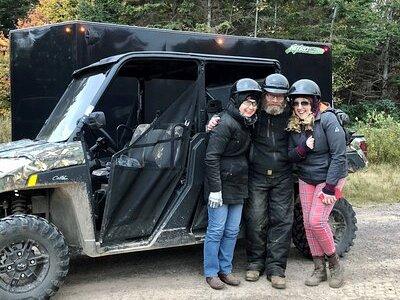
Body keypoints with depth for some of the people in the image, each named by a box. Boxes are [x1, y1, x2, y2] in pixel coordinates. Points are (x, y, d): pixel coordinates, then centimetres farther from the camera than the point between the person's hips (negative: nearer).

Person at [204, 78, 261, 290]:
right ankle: (211, 273, 16)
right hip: (222, 185, -8)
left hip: (238, 185, 8)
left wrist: (244, 182, 11)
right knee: (216, 230, 2)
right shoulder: (226, 123, -17)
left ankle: (225, 270, 26)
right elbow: (211, 157, -19)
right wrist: (215, 189, -21)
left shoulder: (245, 124, 10)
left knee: (232, 231, 13)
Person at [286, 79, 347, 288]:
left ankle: (335, 264, 8)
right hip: (306, 179, 6)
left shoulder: (327, 120, -19)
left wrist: (329, 188, -23)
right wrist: (303, 148, -21)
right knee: (308, 223, 5)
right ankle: (319, 269, 19)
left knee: (316, 220, -15)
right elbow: (291, 155, 1)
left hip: (330, 177, -6)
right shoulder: (294, 124, -2)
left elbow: (339, 155, -21)